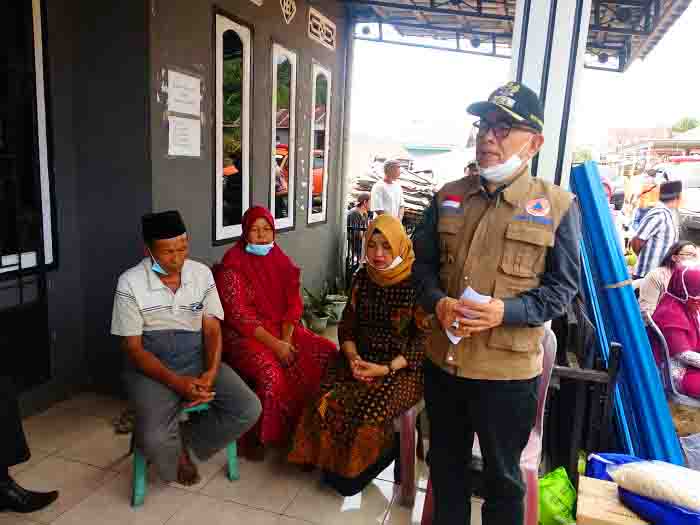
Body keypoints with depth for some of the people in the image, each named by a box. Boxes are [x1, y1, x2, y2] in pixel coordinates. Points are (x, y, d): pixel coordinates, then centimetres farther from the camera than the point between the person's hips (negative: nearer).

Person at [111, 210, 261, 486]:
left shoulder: (202, 273, 0)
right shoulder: (130, 283, -10)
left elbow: (212, 329, 1)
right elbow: (133, 347, -9)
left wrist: (211, 372, -18)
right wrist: (176, 382, -22)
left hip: (197, 359, 3)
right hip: (151, 366, -3)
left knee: (249, 409, -15)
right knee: (155, 439, -28)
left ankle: (186, 437, 9)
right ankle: (177, 450, 11)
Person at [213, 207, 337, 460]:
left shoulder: (281, 262, 7)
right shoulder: (232, 266, -10)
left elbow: (293, 305, 5)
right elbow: (239, 316, -16)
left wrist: (286, 339, -12)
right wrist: (275, 344, -21)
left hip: (282, 330, 6)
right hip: (245, 335, -6)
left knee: (327, 352, -11)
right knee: (271, 373, -32)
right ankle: (254, 437, -8)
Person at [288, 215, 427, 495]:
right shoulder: (363, 277, 6)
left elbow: (424, 339, -10)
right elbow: (347, 325, 9)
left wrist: (387, 368, -18)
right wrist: (353, 358, -10)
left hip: (402, 367, -4)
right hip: (361, 358, 4)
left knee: (369, 413, -26)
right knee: (327, 404, -21)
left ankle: (356, 473, 6)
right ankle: (334, 465, 7)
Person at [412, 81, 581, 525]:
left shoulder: (557, 205, -7)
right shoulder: (448, 197, 4)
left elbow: (563, 286, -6)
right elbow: (423, 262, 8)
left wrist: (505, 311, -22)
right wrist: (437, 303, -13)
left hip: (509, 370, -3)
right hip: (443, 361, 4)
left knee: (503, 475, 18)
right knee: (446, 464, 24)